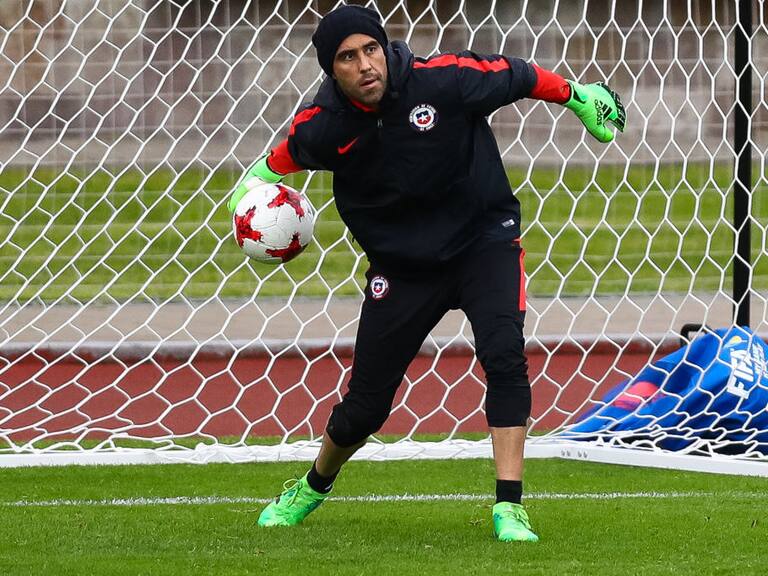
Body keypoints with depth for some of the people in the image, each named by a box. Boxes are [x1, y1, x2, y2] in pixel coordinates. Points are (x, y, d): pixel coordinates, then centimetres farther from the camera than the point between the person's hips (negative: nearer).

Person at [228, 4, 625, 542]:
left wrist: (580, 96, 8)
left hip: (484, 240, -1)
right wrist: (254, 186, -8)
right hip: (402, 264, 1)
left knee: (504, 356, -26)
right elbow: (283, 157, 8)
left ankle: (509, 507, -22)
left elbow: (517, 77, -6)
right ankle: (314, 486, 38)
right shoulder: (322, 127, -17)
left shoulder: (444, 79, -24)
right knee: (364, 405, 6)